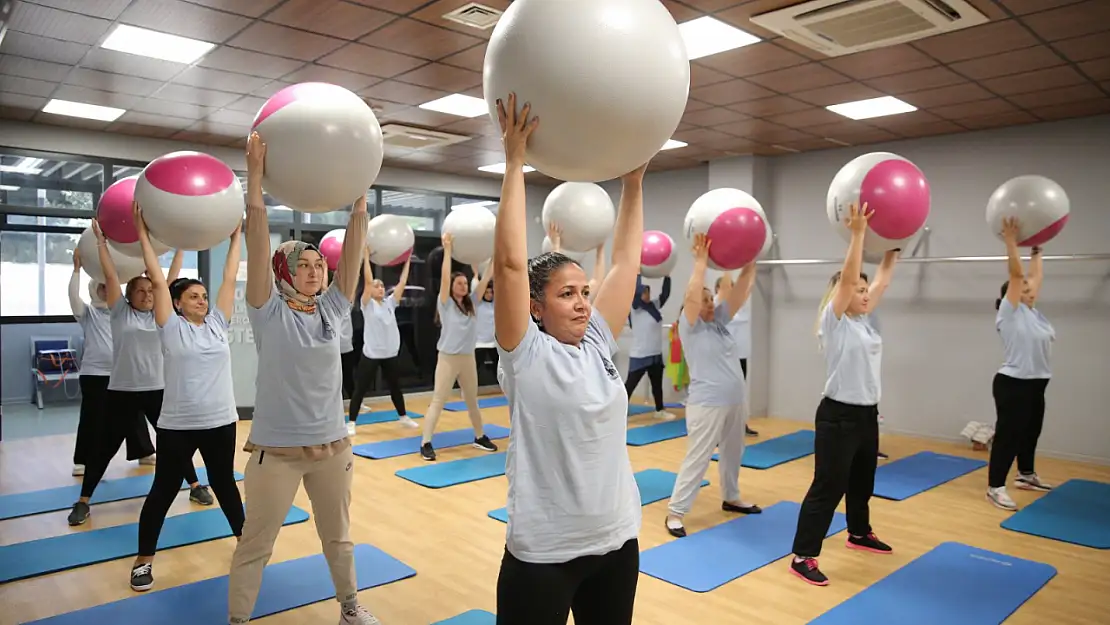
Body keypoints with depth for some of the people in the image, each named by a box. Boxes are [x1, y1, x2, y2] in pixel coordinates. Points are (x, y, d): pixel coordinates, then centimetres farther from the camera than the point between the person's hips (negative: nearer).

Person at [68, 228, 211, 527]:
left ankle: (195, 486, 21)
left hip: (158, 390, 2)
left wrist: (180, 249, 5)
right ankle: (83, 501, 19)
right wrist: (101, 242, -2)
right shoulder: (120, 312, 1)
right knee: (105, 447, 6)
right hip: (122, 392, -2)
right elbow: (111, 275, -3)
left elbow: (171, 280, 5)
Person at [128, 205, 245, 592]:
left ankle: (244, 538, 33)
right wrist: (143, 233, -5)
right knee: (164, 490, 8)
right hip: (178, 424, -3)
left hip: (220, 421, 3)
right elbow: (157, 281, -7)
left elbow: (230, 279, 7)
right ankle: (144, 560, 23)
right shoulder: (172, 327, -4)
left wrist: (235, 237, 10)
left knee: (224, 483, 17)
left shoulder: (217, 324, 5)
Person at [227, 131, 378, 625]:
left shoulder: (332, 310, 1)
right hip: (275, 449, -4)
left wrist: (359, 195, -10)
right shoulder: (269, 313, -9)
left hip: (331, 445, 4)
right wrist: (255, 176, -24)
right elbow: (257, 243, -18)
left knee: (338, 537, 20)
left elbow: (353, 251, -4)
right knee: (255, 545, 9)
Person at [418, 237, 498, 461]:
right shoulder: (446, 303, -6)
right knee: (437, 402, -3)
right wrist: (447, 249, -20)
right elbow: (444, 278, -17)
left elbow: (484, 281, 5)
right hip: (448, 358, -5)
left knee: (472, 401, 18)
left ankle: (480, 437, 31)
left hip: (468, 358, 5)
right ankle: (426, 443, 1)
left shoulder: (470, 303, 7)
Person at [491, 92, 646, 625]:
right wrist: (515, 163, -20)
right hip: (544, 552, -6)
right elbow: (510, 261, -23)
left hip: (616, 539, 6)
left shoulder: (598, 344, 3)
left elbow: (626, 261, 4)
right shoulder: (526, 354, -12)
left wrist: (634, 179, 3)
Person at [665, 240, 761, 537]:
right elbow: (691, 295, -23)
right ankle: (675, 512, 2)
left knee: (732, 454, 19)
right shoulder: (690, 326, -7)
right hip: (707, 404, -7)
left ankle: (731, 498, 38)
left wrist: (751, 262, 0)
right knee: (697, 460, -5)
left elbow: (741, 291, 7)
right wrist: (701, 259, -22)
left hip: (735, 401, 7)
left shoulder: (720, 321, 10)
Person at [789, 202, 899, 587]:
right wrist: (857, 232, -27)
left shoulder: (863, 321, 9)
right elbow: (847, 277, -24)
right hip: (838, 416, -9)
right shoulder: (834, 322, -13)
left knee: (862, 482, 24)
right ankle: (802, 557, 1)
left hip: (867, 414, 9)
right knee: (828, 487, -6)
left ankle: (859, 533, 46)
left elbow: (882, 281, 14)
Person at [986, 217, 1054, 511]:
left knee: (1030, 433, 21)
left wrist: (1037, 251, 25)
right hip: (1013, 385, -9)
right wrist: (1010, 241, -17)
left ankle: (1026, 475, 39)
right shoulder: (1010, 313, -9)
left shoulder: (1033, 312, 12)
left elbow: (1037, 276, 19)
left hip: (1035, 384, 9)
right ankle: (995, 487, 1)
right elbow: (1015, 274, -16)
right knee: (1008, 435, -5)